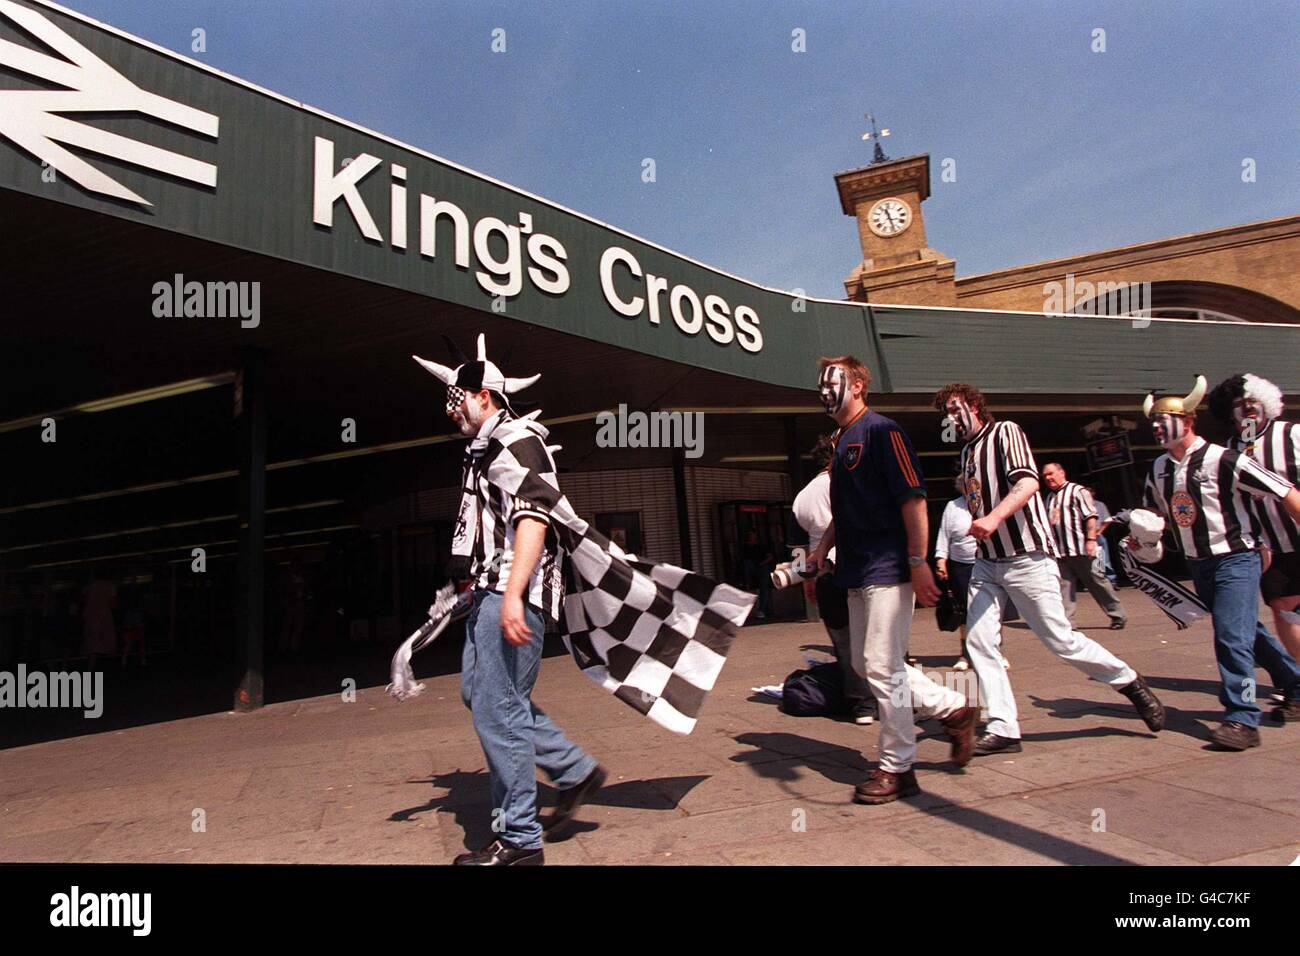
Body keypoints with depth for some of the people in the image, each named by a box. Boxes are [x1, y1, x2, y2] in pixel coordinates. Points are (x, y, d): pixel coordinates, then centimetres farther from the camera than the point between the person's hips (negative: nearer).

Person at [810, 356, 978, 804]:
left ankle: (897, 768, 8)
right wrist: (823, 548, 13)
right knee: (866, 664, 14)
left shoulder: (881, 431, -10)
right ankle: (955, 709, 27)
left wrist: (918, 562, -21)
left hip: (888, 569, -10)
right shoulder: (841, 442, 17)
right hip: (857, 573, 10)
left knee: (882, 666, -6)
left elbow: (913, 498, -17)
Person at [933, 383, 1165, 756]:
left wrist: (994, 517, -37)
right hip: (987, 561, 7)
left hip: (1026, 557, -7)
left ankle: (1129, 681, 24)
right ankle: (1003, 729, 2)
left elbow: (1027, 483, -23)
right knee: (978, 641, -4)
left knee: (1061, 640, -1)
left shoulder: (1004, 432, -6)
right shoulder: (966, 452, 18)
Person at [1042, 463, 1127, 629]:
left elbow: (1090, 516, -10)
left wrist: (1091, 539, -18)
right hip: (1060, 552, 6)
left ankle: (1118, 615, 16)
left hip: (1081, 549, -6)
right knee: (1064, 587, 1)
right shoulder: (1049, 497, 19)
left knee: (1097, 582, 2)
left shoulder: (1077, 491, -3)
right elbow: (1048, 522, 25)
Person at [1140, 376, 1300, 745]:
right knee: (1247, 631, 20)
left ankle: (1242, 720, -5)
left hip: (1236, 558, -7)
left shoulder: (1223, 460, -17)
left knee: (1232, 636, -13)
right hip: (1199, 565, 7)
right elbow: (1156, 514, 20)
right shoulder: (1159, 470, 4)